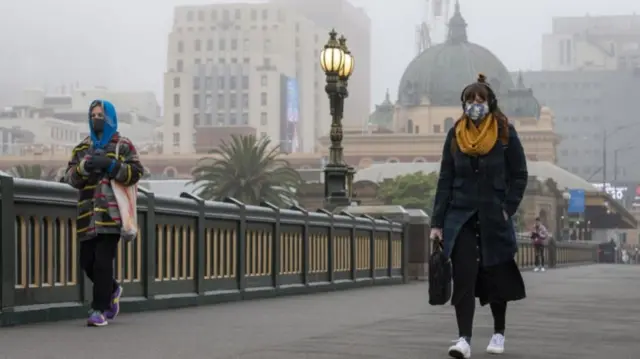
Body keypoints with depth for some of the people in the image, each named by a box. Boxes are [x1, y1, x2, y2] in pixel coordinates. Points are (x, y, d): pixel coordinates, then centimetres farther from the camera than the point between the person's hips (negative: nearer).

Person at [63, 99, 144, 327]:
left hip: (111, 213, -5)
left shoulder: (123, 146, 8)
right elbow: (70, 177, 11)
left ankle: (100, 310, -6)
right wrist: (83, 167, -9)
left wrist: (110, 165, -14)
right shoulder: (82, 148, 19)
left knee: (103, 261, -12)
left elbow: (136, 172, -3)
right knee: (87, 261, 5)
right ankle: (112, 290, 32)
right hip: (88, 214, 5)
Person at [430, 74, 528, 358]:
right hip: (461, 217, 1)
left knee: (496, 278, 9)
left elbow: (519, 175, 2)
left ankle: (499, 333, 27)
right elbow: (445, 180, 5)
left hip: (493, 218, -1)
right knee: (463, 278, -10)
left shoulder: (505, 133, -3)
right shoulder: (455, 134, 3)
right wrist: (437, 223, 1)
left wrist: (507, 209, -8)